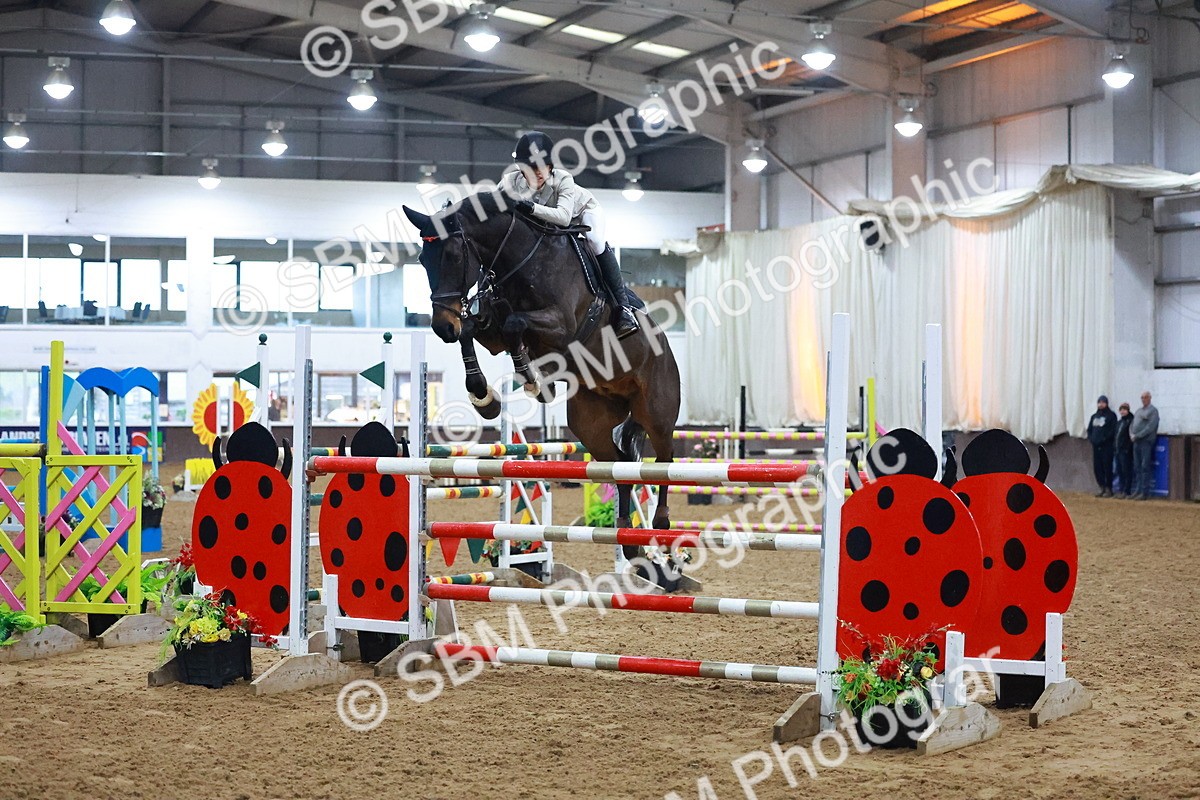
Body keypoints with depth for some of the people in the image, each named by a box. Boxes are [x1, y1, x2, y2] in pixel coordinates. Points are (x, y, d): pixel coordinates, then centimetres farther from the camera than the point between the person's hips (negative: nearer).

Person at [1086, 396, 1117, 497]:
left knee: (1107, 467, -6)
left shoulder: (1111, 416, -1)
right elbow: (1089, 429, 21)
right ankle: (1102, 487, 12)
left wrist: (1104, 439, -15)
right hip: (1096, 445, 6)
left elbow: (1113, 430, -9)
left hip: (1106, 445, -6)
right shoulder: (1094, 416, 18)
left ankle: (1108, 488, -2)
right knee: (1097, 467, 5)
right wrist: (1091, 438, 4)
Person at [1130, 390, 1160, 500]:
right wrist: (1132, 434, 0)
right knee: (1136, 467, 7)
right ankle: (1137, 491, 10)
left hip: (1146, 441, -7)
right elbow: (1132, 424, 20)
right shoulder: (1138, 411, 21)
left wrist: (1138, 435, -15)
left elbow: (1150, 427, -13)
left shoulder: (1153, 411, -2)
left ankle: (1145, 492, -10)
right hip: (1136, 442, 7)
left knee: (1145, 467, -9)